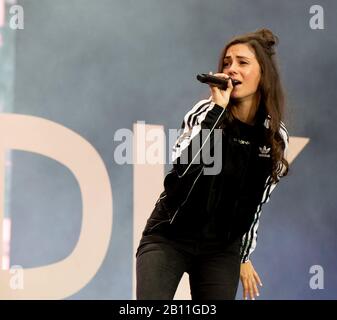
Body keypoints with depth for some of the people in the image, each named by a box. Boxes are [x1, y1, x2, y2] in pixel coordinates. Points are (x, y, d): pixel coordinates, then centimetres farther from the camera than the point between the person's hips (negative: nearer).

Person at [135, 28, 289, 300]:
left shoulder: (276, 137, 0)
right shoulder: (206, 112, -7)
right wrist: (218, 107, -25)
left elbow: (255, 204, 11)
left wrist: (244, 257, 16)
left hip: (221, 249, 3)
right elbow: (183, 166, -25)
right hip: (169, 237, -3)